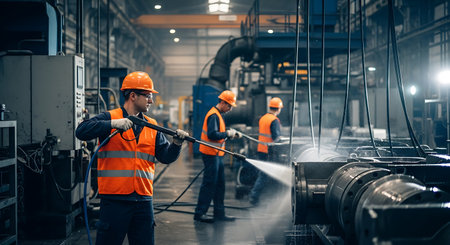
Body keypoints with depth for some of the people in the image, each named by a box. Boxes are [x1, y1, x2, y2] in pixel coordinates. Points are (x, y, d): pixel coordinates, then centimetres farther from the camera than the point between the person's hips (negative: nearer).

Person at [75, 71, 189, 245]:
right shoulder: (109, 118, -1)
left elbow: (166, 156, 9)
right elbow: (82, 131, -16)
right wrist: (113, 124, -26)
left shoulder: (152, 126, 15)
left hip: (143, 200, 5)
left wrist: (177, 143, -11)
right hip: (114, 198, -5)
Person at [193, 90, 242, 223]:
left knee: (219, 184, 13)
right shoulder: (214, 115, -16)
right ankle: (200, 213, -1)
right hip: (211, 154, -11)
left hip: (216, 154, 11)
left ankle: (219, 213, 19)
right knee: (209, 184, -6)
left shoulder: (218, 115, 17)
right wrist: (228, 133, -16)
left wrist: (233, 134, 8)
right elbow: (212, 134, -25)